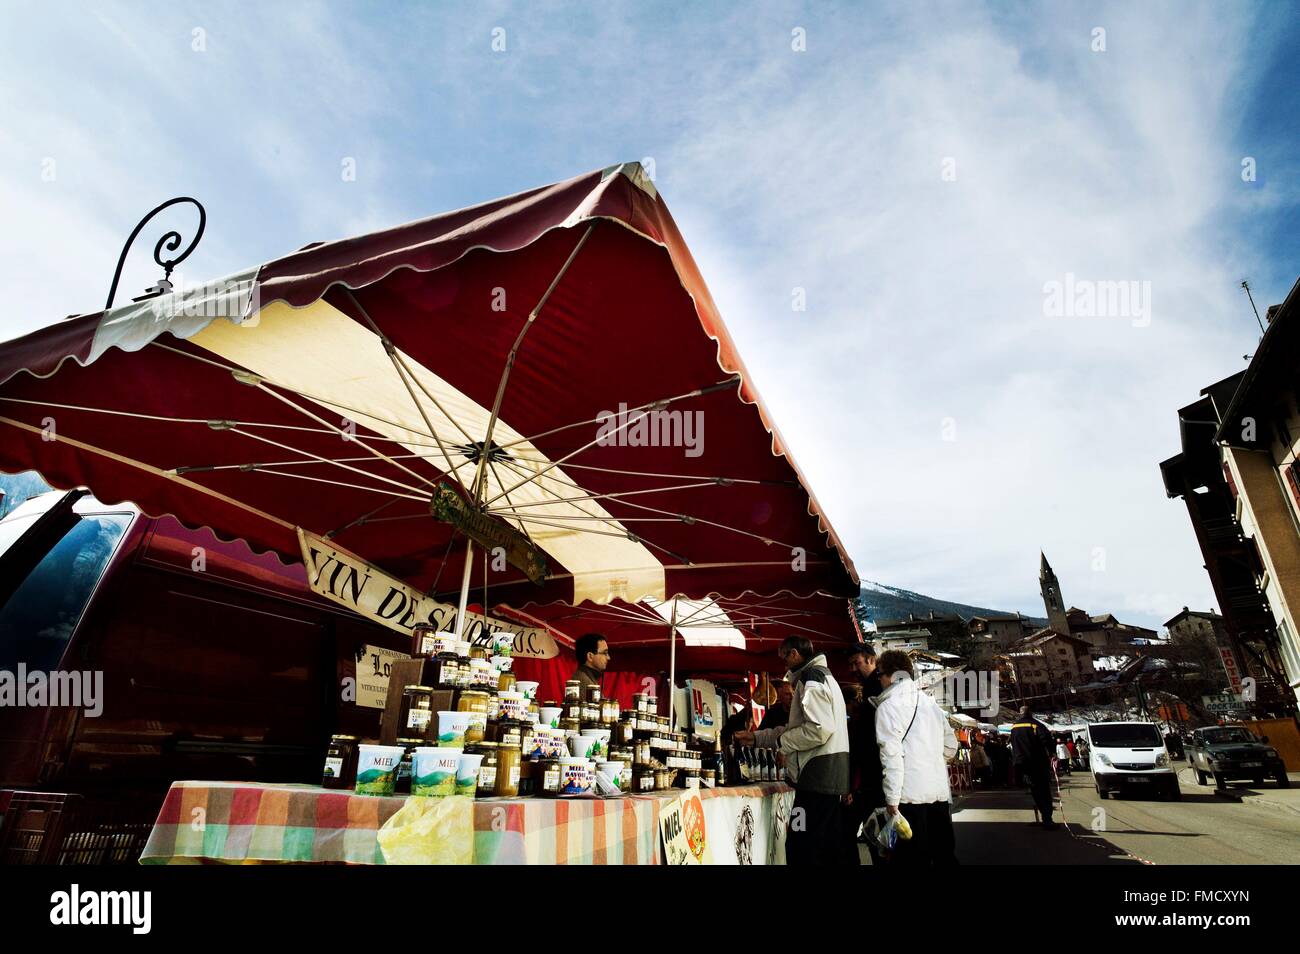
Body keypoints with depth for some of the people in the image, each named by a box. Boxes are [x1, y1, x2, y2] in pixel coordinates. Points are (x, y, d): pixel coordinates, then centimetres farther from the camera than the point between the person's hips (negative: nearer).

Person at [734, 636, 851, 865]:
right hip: (829, 776, 11)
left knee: (801, 849, -8)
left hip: (817, 772, -10)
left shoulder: (811, 677, -9)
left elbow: (819, 729, -23)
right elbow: (797, 727, 24)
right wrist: (756, 737, 19)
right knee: (830, 848, 14)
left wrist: (782, 741, -9)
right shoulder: (822, 675, 22)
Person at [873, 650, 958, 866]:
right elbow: (951, 745, 19)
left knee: (914, 858, 1)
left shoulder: (888, 705, -7)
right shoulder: (930, 702, 13)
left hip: (910, 794, -6)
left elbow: (892, 754, -14)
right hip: (941, 791, 7)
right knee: (945, 854, 16)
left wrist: (892, 799, -12)